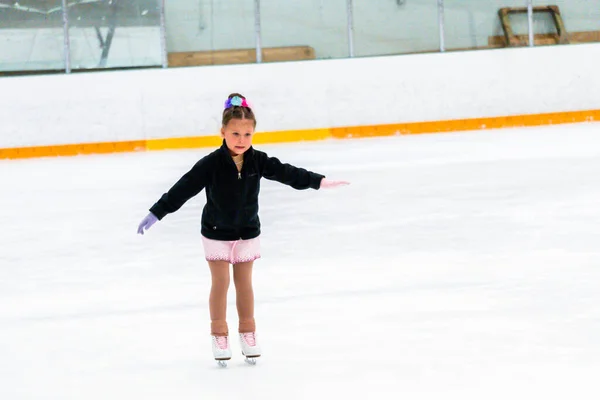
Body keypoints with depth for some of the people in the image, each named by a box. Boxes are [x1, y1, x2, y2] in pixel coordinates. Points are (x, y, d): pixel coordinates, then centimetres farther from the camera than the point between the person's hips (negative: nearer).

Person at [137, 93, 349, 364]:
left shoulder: (257, 161, -12)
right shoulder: (211, 164, -22)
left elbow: (285, 173, -7)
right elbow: (184, 188, -23)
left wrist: (318, 181, -11)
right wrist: (156, 213, -26)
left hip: (247, 232, 3)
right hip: (216, 233, -3)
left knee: (244, 282, 10)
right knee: (220, 282, 1)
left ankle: (247, 333, 22)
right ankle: (219, 334, 13)